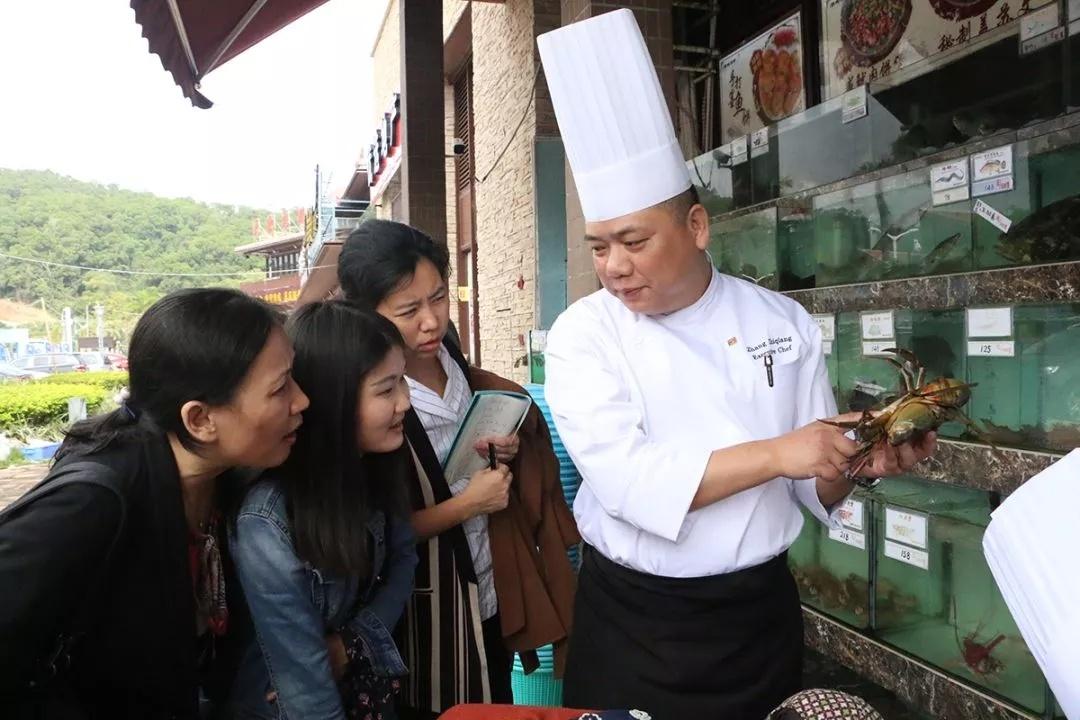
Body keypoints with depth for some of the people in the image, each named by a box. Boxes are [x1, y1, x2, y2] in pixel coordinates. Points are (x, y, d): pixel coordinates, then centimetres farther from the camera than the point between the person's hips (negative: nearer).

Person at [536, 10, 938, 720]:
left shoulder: (783, 322, -3)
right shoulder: (584, 335, -10)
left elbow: (817, 482, 2)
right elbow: (623, 478, -23)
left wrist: (861, 464, -18)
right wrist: (773, 455, -27)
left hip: (760, 613, 2)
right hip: (633, 621, -1)